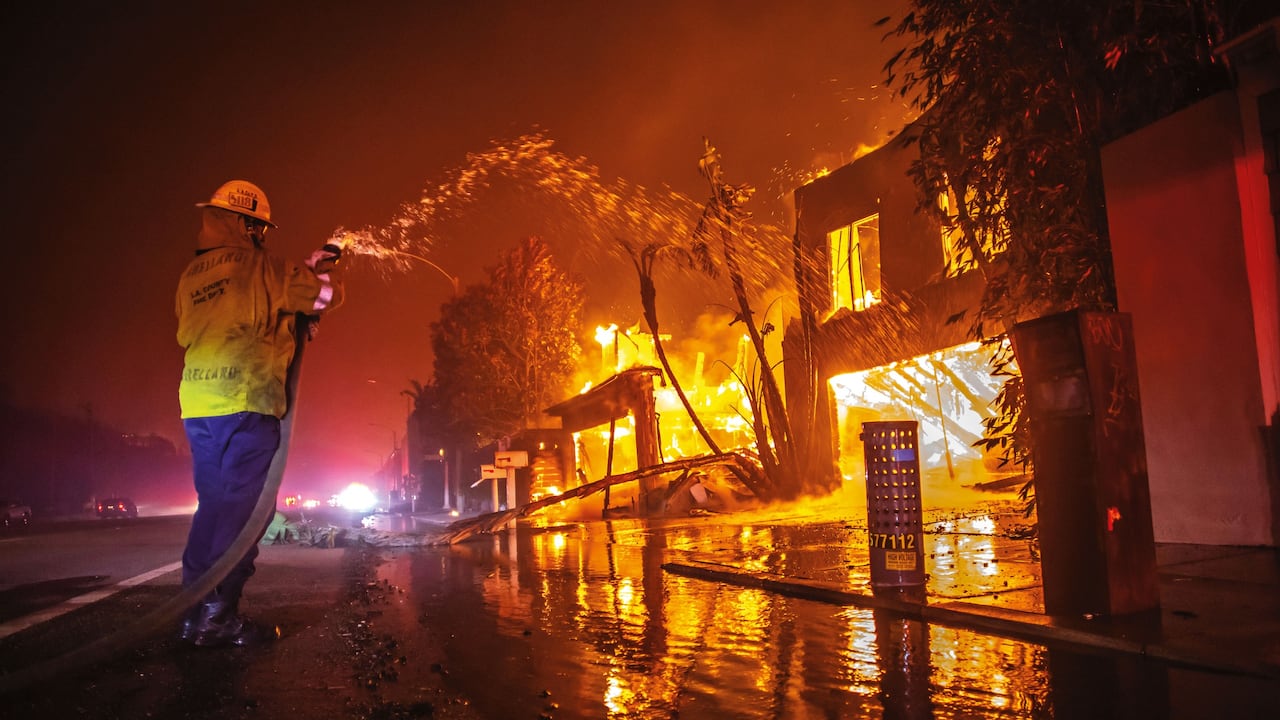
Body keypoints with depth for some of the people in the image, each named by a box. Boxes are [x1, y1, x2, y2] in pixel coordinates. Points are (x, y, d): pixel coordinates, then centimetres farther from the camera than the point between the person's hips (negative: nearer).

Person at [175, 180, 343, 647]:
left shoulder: (191, 276, 17)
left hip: (196, 403, 7)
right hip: (246, 401, -7)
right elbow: (327, 294, -4)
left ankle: (195, 613, 16)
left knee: (213, 503, 13)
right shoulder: (259, 268, -3)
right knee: (243, 507, -4)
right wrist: (319, 269, 20)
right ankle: (218, 615, -6)